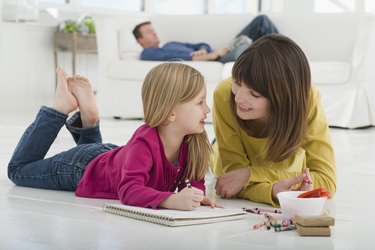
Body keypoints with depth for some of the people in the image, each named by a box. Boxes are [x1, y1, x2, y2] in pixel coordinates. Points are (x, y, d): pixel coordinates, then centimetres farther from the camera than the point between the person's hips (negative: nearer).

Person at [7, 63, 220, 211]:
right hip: (83, 167, -6)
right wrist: (171, 200, -71)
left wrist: (196, 194, -35)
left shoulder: (193, 142, -25)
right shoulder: (145, 142, -45)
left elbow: (194, 178, -11)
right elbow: (129, 190, -55)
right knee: (19, 169, 19)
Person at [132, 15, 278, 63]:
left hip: (215, 57, 9)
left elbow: (203, 45, 22)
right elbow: (177, 59, -12)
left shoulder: (172, 44, 34)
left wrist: (203, 50, -4)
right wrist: (209, 56, -19)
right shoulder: (148, 53, 7)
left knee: (261, 20, 3)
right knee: (242, 50, -40)